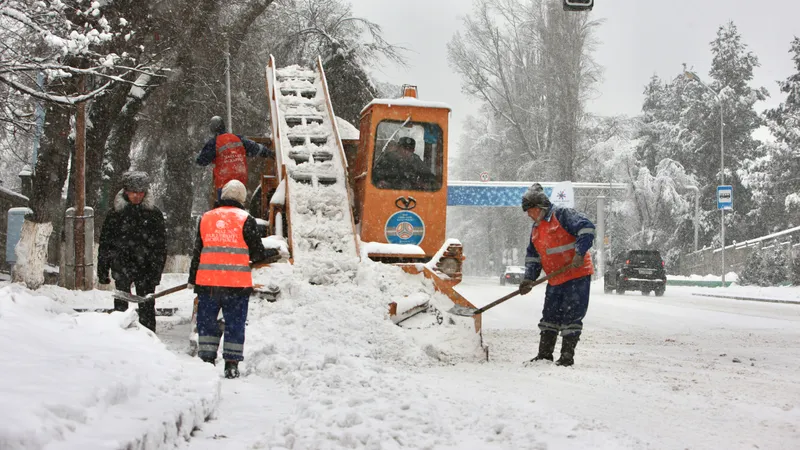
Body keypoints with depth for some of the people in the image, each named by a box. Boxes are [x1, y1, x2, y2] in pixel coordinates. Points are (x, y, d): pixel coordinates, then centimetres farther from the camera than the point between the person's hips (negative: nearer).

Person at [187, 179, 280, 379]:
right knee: (235, 324, 5)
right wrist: (274, 254, 22)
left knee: (206, 322, 12)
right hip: (237, 283, -2)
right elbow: (257, 253, 1)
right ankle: (231, 364, 6)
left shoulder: (206, 218, 11)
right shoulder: (246, 220, -1)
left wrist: (192, 279, 21)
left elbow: (197, 252, 14)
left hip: (207, 282, 3)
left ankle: (207, 360, 8)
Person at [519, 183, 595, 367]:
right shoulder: (536, 229, 16)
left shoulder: (562, 215, -10)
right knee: (550, 317, 10)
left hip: (577, 274, -8)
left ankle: (567, 357, -1)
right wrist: (529, 279, 7)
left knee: (571, 316, -6)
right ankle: (544, 355, 17)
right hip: (555, 280, 8)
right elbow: (533, 255, 19)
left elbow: (586, 228, -20)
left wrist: (579, 254, -26)